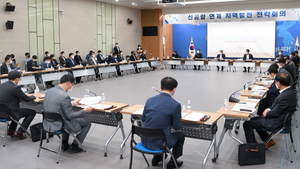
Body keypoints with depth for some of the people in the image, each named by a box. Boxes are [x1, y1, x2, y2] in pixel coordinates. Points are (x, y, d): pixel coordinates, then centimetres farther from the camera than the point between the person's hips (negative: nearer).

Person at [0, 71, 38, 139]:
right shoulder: (15, 87, -20)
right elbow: (26, 99, -10)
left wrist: (26, 95, 19)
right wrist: (34, 96, 10)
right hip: (10, 113, -9)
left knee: (17, 110, 34)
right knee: (32, 112, 5)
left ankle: (11, 130, 28)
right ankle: (19, 133, 6)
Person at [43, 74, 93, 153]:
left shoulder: (49, 91, 0)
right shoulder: (65, 96, -26)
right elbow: (70, 116, -19)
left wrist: (73, 103, 21)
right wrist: (84, 110, -7)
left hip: (48, 124, 8)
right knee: (87, 122, 11)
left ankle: (64, 143, 34)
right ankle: (74, 146, 18)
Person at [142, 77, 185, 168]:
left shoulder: (150, 100, -1)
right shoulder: (175, 105, -16)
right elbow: (177, 126, -5)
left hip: (145, 140, 5)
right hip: (160, 142, -5)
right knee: (180, 135, 25)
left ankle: (156, 158, 41)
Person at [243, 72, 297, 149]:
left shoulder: (285, 96, -31)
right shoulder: (289, 91, 1)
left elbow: (275, 113, -22)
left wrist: (267, 113, -3)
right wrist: (269, 109, 0)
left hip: (276, 123, -10)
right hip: (279, 118, 10)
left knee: (247, 124, -7)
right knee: (254, 120, 24)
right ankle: (269, 141, 27)